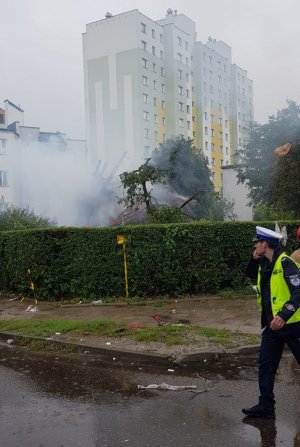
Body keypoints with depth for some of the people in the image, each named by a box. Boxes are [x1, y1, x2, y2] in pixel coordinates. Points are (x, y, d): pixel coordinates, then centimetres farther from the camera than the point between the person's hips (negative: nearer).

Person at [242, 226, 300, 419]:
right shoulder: (264, 265, 8)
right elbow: (252, 275, 27)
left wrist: (284, 314, -34)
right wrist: (254, 259, 7)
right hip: (272, 324, 8)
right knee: (266, 365, 9)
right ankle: (266, 406, 18)